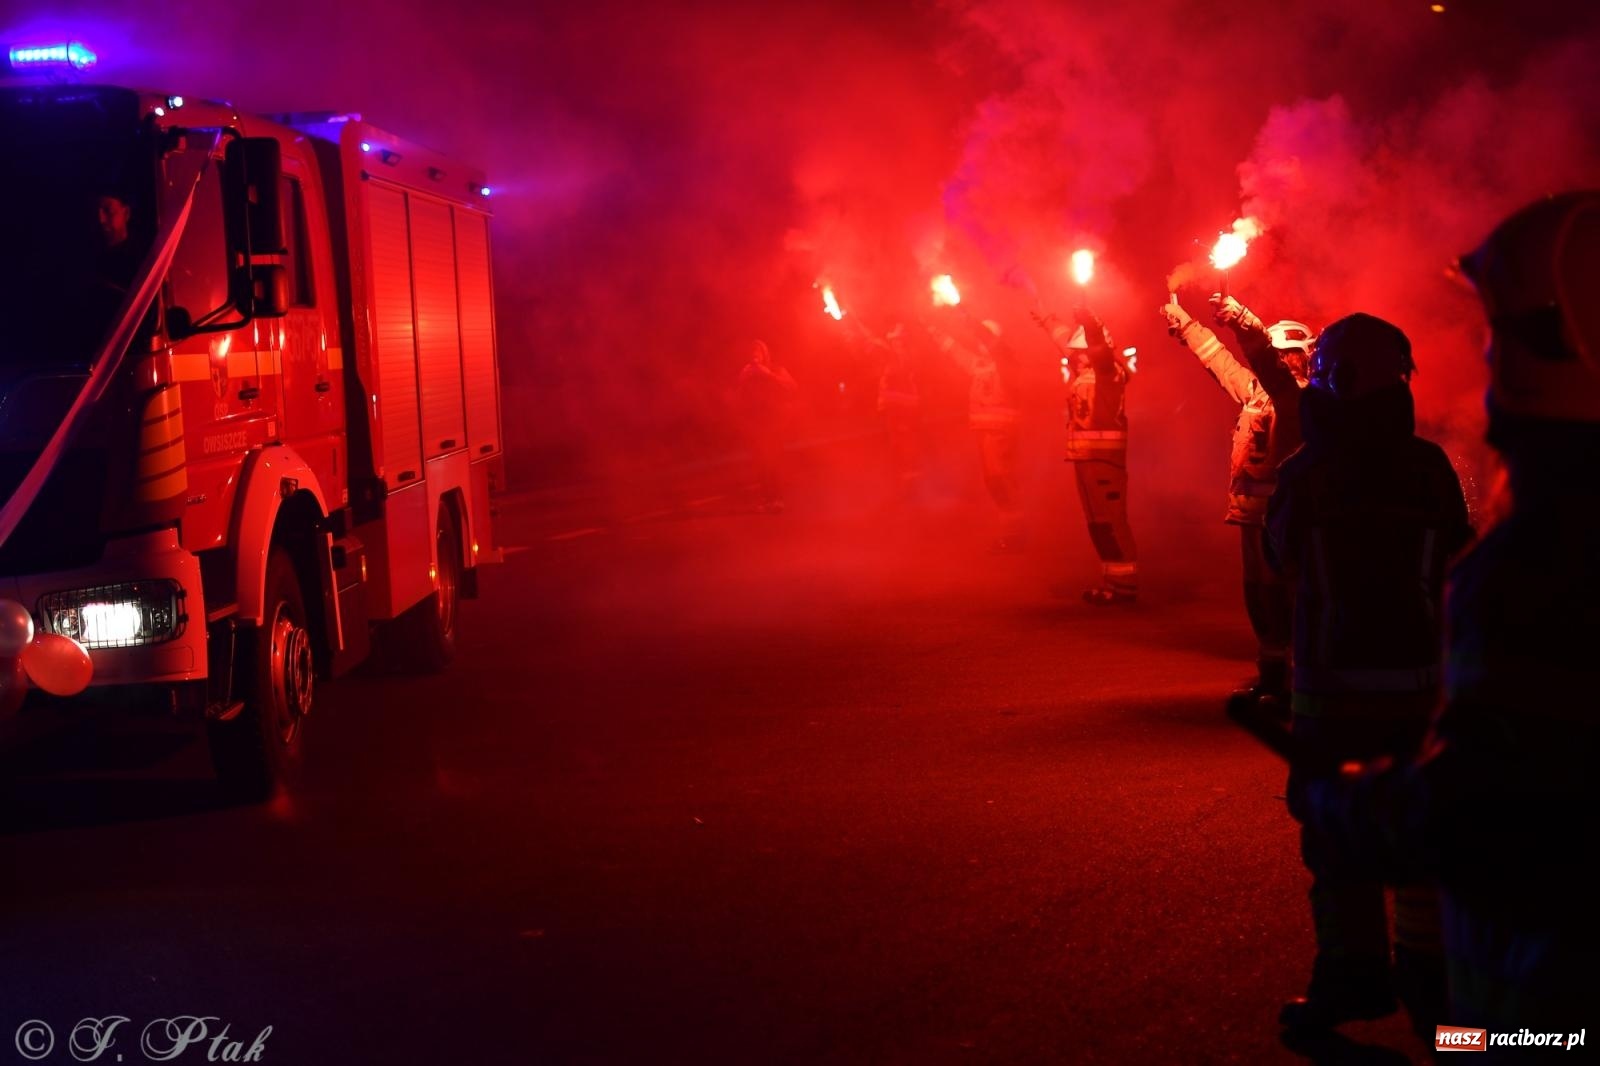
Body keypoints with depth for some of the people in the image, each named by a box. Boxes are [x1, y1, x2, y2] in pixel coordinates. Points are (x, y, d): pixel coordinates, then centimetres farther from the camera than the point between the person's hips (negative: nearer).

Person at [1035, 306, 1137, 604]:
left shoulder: (1108, 369, -9)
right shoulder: (1080, 372, 15)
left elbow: (1099, 348, -30)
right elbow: (1066, 339, 32)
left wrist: (1089, 324, -46)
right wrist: (1047, 321, 42)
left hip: (1104, 452, -9)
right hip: (1083, 453, 10)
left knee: (1110, 518, -10)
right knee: (1096, 520, 12)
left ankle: (1124, 582, -8)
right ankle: (1113, 579, 18)